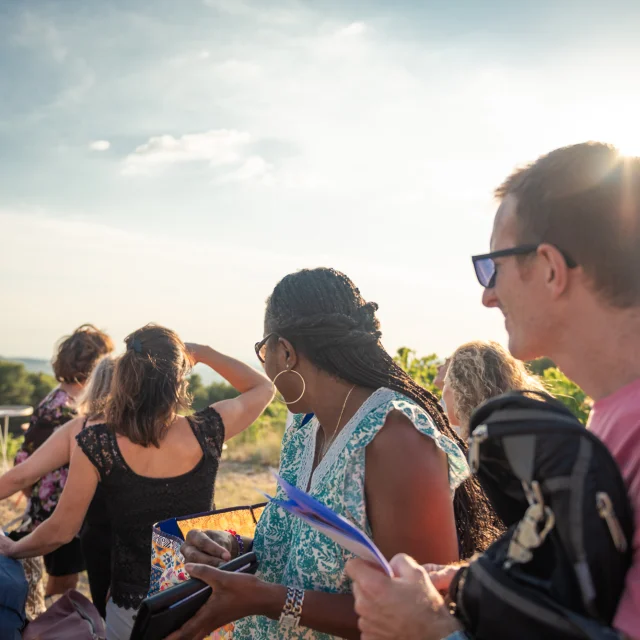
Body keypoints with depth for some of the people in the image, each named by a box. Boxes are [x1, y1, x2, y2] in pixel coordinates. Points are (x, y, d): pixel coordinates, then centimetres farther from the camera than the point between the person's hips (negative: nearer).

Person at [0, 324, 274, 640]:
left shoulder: (96, 444, -19)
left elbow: (60, 531, -8)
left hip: (134, 607, -1)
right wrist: (202, 352, 5)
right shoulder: (207, 432, -16)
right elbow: (263, 387, 4)